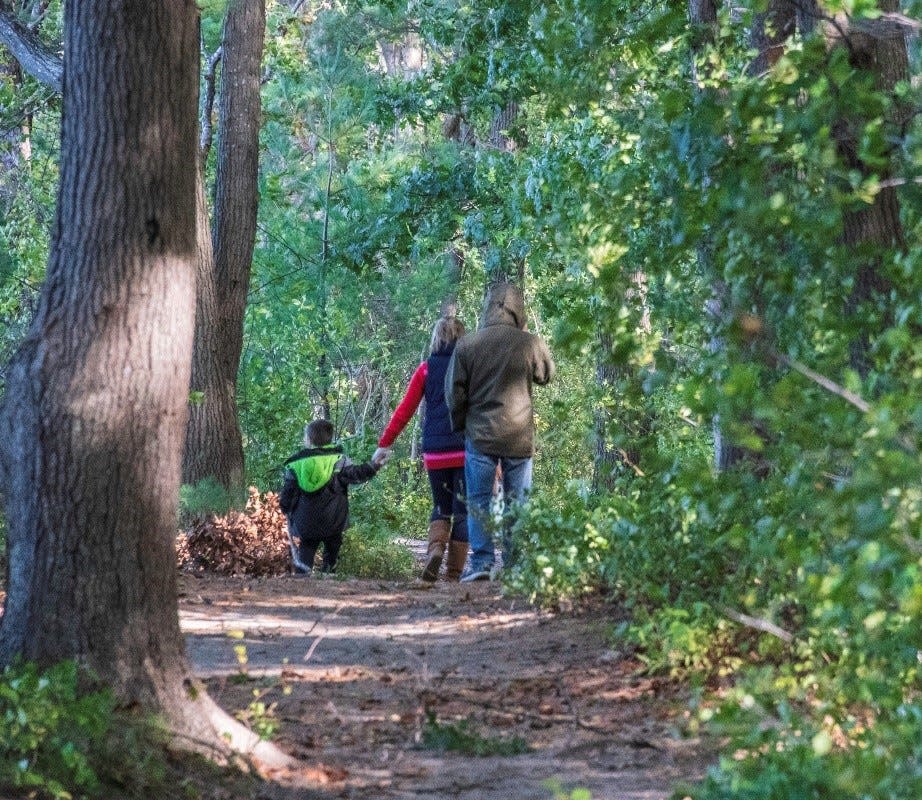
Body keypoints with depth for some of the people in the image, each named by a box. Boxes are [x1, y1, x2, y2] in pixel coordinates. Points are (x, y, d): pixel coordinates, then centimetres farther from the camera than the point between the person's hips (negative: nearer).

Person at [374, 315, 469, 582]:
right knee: (463, 510, 6)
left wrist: (385, 443, 5)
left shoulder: (426, 368, 4)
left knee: (441, 508, 17)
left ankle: (435, 548, -11)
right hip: (466, 450, -1)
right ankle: (454, 573, 0)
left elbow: (405, 409, 1)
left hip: (435, 451, 1)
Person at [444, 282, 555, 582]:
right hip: (520, 437, 0)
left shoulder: (467, 345, -5)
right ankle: (515, 565, 8)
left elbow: (454, 392, 1)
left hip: (480, 434, 0)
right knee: (517, 503, 7)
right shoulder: (531, 344, -7)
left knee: (479, 501, 5)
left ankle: (482, 562, -2)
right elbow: (547, 374, 13)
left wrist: (460, 424, 17)